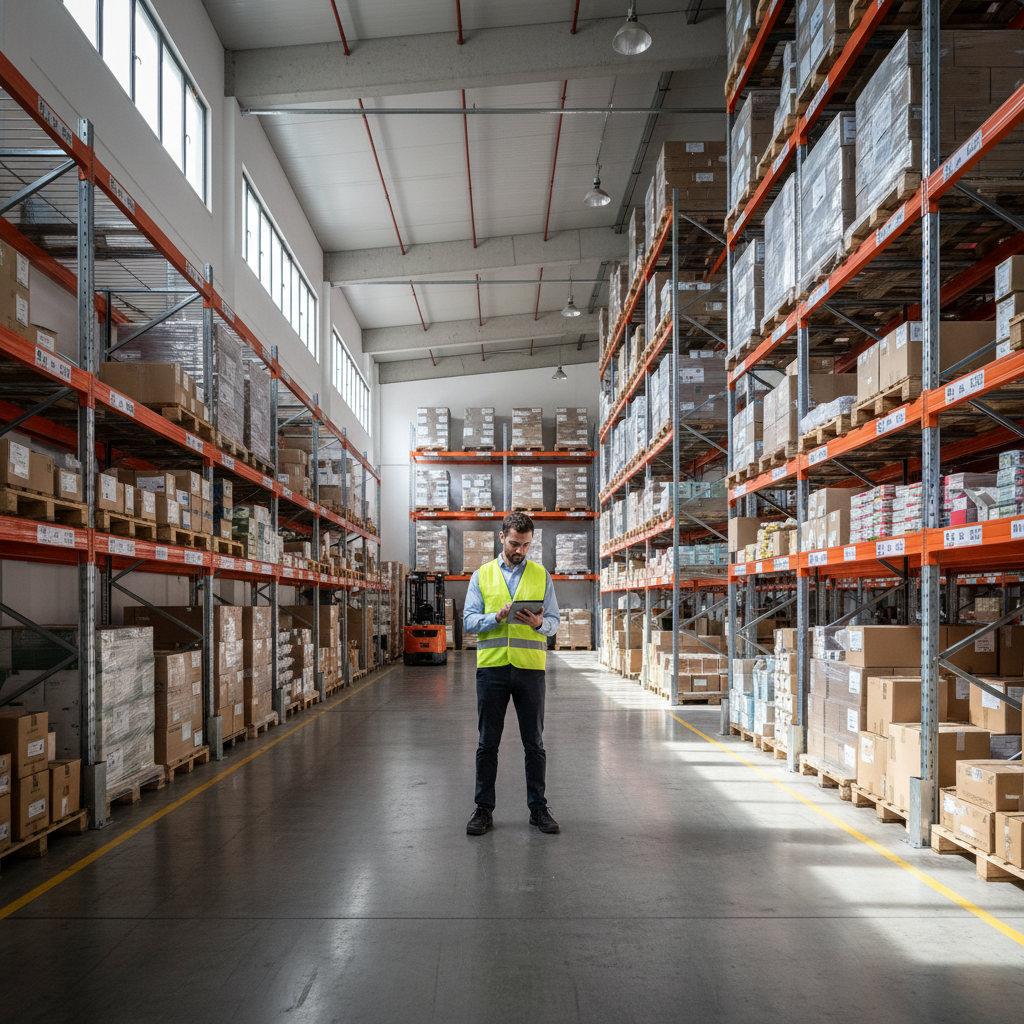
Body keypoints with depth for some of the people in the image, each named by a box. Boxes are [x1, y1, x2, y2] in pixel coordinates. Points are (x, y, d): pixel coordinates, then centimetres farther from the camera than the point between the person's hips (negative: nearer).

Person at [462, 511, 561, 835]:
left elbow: (554, 621, 6)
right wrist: (497, 617, -17)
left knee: (534, 743, 7)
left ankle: (538, 808, 18)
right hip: (491, 667, 0)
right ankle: (484, 809, 17)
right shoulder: (482, 575, 8)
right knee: (488, 743, 6)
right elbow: (468, 620, 1)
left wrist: (539, 623, -17)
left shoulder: (541, 575, 9)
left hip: (530, 668, 0)